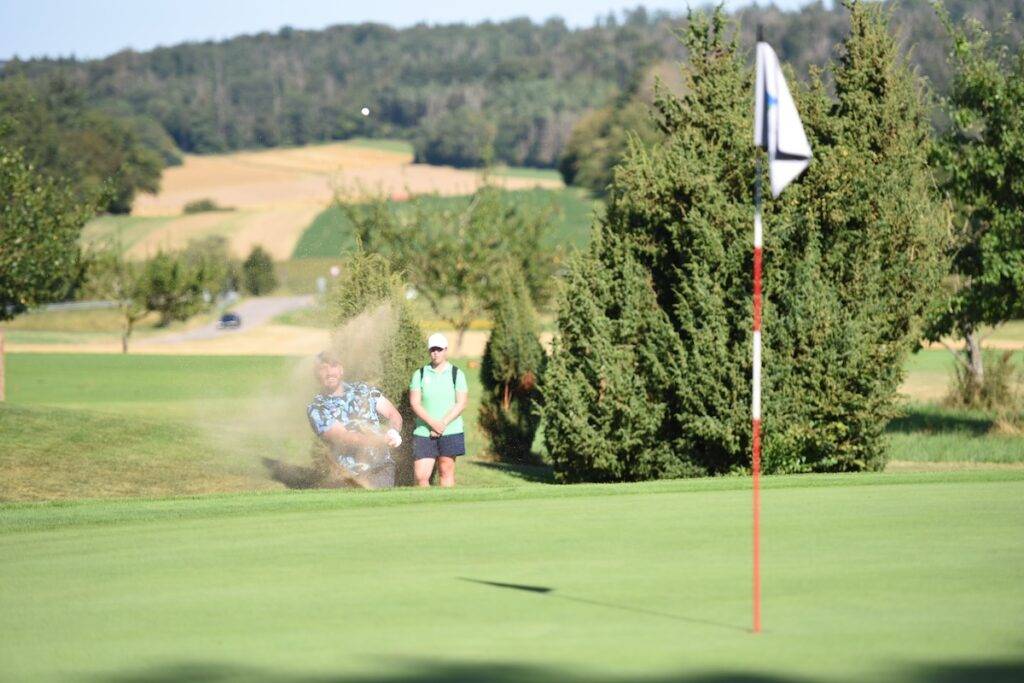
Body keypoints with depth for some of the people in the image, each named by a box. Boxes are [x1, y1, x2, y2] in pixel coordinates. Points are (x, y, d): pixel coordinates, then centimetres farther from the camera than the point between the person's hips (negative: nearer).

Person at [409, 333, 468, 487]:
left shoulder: (457, 374, 5)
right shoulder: (419, 374, 8)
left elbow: (461, 403, -2)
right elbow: (415, 403, 0)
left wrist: (443, 423, -13)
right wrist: (432, 423, -14)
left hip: (450, 432, -1)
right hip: (424, 433, 1)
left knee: (446, 471, 0)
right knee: (420, 475, -6)